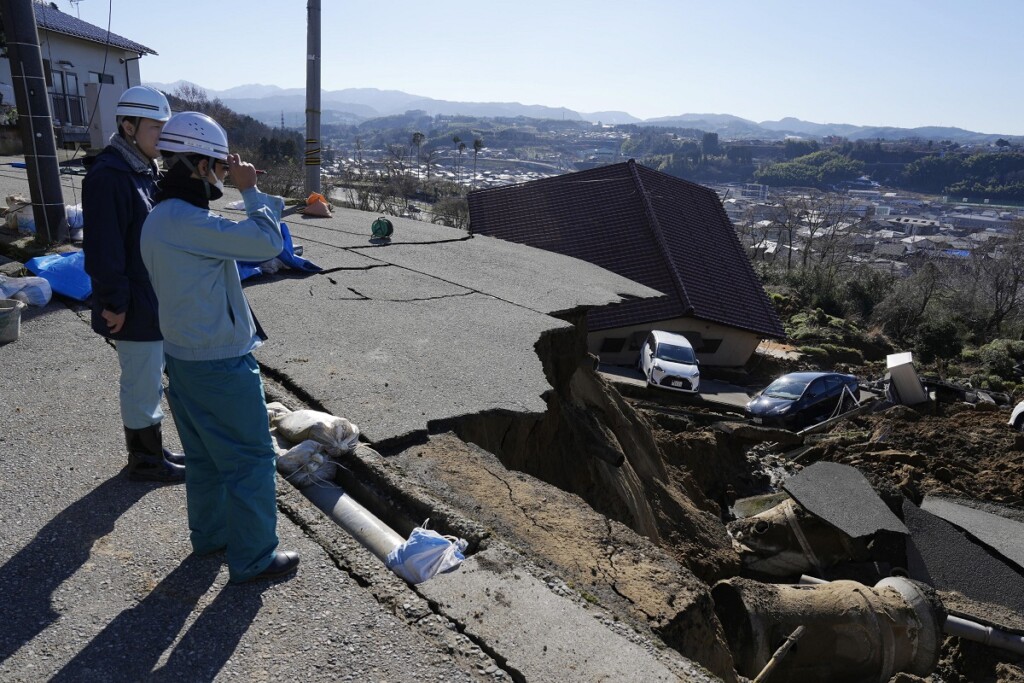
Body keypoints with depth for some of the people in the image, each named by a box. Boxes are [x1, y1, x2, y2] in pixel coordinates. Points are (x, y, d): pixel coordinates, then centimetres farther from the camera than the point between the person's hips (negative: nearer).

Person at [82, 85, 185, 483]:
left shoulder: (143, 168, 11)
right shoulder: (109, 174, -19)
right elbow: (103, 246, -23)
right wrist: (115, 302, -21)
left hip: (154, 298, 10)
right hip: (133, 304, -10)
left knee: (149, 379, 19)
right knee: (142, 383, 3)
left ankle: (150, 449, 33)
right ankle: (145, 461, 18)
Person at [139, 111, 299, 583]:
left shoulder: (158, 219, 8)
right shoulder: (187, 222, -24)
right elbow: (268, 243, -24)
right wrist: (251, 191, -14)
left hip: (182, 357, 10)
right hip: (221, 365, -10)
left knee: (204, 456, 23)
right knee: (251, 460, 4)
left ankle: (210, 533, 40)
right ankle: (253, 558, 16)